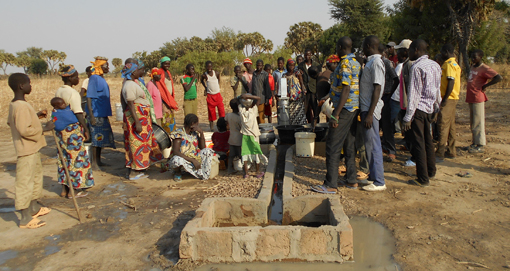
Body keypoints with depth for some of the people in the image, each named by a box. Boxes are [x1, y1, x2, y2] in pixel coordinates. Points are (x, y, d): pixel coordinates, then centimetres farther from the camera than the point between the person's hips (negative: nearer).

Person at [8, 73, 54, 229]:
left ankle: (34, 208, 38)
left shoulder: (14, 104, 9)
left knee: (36, 177, 23)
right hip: (27, 151, -11)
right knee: (25, 182, -2)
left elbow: (12, 122, 20)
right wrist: (45, 129, -17)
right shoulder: (22, 106, -22)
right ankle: (25, 218, 7)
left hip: (31, 149, 11)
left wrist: (36, 117, 15)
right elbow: (25, 130, -26)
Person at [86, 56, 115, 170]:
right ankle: (94, 162, 5)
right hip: (96, 114, -9)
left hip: (103, 114, 9)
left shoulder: (101, 78, 14)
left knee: (101, 138, 13)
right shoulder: (94, 78, -12)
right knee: (96, 138, -3)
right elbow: (89, 97, -17)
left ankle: (98, 161, 23)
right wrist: (91, 115, -22)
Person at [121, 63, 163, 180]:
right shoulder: (130, 85, -18)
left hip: (142, 116, 10)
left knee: (138, 143, 14)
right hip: (136, 116, -10)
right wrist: (137, 122, -25)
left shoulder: (134, 82, 12)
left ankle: (130, 170, 22)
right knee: (138, 143, -5)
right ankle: (133, 173, 3)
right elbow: (130, 105, -23)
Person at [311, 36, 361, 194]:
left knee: (333, 147, -6)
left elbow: (346, 89, -23)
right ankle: (351, 180, 22)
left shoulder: (345, 64, -15)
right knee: (349, 146, 15)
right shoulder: (356, 63, 14)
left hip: (344, 109, -10)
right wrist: (334, 96, 26)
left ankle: (330, 185, -2)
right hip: (354, 109, 10)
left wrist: (336, 114, -23)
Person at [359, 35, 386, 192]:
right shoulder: (371, 61, 16)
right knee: (369, 144, 15)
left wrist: (369, 114, -23)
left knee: (373, 144, -6)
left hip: (371, 109, -10)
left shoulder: (376, 62, -14)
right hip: (366, 107, 10)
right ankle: (373, 176, 25)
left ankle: (379, 182, 0)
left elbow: (377, 89, -20)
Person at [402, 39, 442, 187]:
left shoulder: (417, 67, -15)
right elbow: (438, 90, 16)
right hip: (429, 108, 9)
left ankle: (423, 179, 3)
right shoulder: (435, 65, 10)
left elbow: (414, 93, -19)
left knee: (419, 143, -2)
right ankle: (431, 171, 32)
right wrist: (436, 109, 24)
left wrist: (408, 117, -18)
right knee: (428, 141, 20)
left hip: (419, 108, -8)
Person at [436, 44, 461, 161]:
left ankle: (440, 154, -9)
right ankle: (451, 151, 21)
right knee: (450, 125, 14)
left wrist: (445, 99, -21)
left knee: (443, 125, -10)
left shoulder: (449, 64, -13)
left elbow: (451, 82, -21)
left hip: (448, 99, -10)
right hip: (453, 98, 10)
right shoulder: (455, 64, 18)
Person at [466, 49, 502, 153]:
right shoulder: (473, 67, 15)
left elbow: (499, 78, -22)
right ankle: (475, 142, 23)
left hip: (478, 99, -9)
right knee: (472, 122, 14)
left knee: (478, 122, -6)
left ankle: (480, 145, -1)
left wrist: (485, 86, -15)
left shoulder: (484, 69, -12)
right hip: (470, 98, 9)